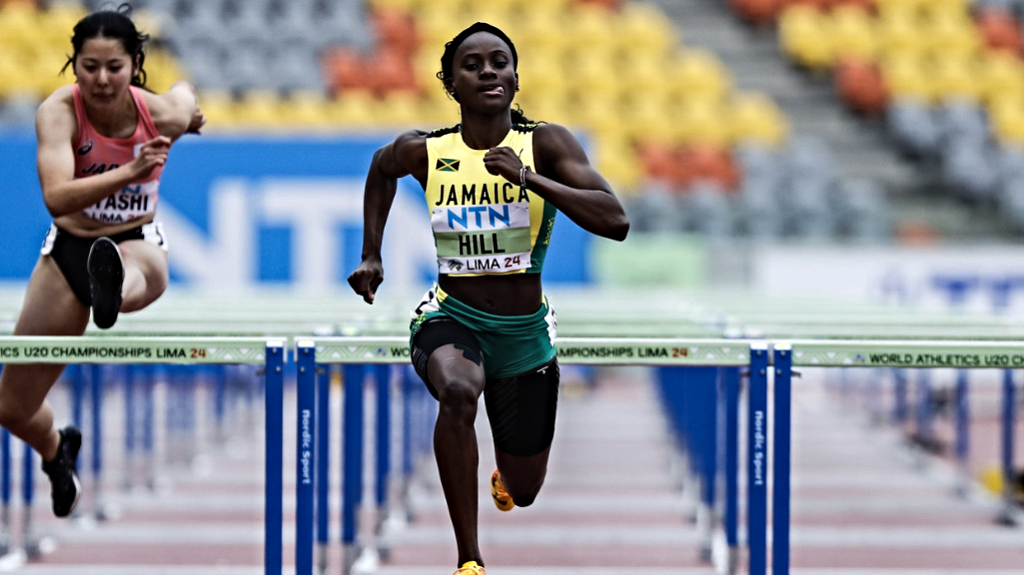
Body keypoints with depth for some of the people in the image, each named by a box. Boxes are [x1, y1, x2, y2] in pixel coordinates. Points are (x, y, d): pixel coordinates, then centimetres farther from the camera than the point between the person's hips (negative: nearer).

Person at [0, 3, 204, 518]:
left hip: (138, 240, -1)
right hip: (69, 247, 1)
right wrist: (129, 172, -53)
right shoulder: (58, 111, -23)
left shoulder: (163, 112, -17)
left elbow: (186, 91, 10)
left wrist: (187, 113, 32)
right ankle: (57, 451, 44)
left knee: (147, 270, -44)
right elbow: (56, 198, -39)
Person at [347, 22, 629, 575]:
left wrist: (528, 178, -32)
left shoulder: (546, 144, -12)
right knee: (458, 393, -39)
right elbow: (381, 168, 19)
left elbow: (615, 222, -24)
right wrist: (371, 255, 14)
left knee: (521, 493, 15)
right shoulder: (424, 151, -7)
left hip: (525, 332, 1)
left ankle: (503, 473, 57)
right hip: (451, 319, -1)